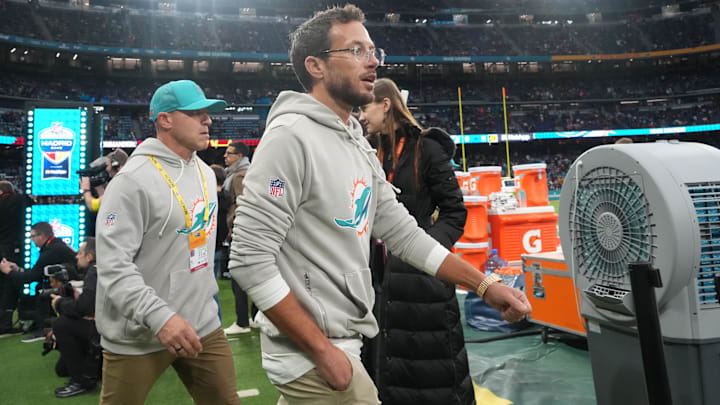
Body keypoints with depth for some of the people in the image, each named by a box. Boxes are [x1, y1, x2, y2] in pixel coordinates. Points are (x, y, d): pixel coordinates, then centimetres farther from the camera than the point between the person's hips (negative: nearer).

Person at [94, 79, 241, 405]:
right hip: (137, 336, -6)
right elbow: (113, 265, -21)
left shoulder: (206, 173, 8)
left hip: (201, 325, 7)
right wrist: (159, 316, -29)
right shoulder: (134, 180, -17)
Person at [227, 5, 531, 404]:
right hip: (312, 355, -8)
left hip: (342, 341, 8)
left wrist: (484, 284, 6)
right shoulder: (291, 136, -19)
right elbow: (249, 259, -22)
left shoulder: (359, 145, 8)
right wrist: (322, 349, -19)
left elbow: (403, 233, 10)